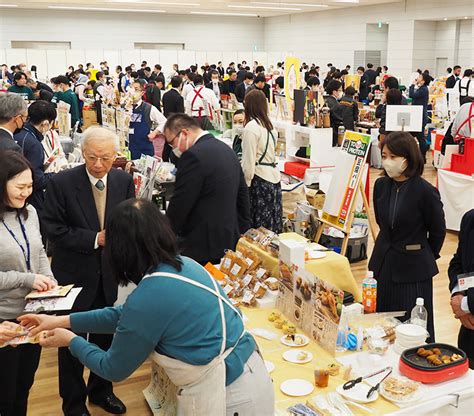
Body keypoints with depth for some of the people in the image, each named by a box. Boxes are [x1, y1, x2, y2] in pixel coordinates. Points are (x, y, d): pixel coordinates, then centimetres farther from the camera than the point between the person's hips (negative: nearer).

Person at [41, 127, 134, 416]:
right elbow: (53, 229, -14)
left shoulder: (124, 181, -5)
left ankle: (101, 390, 44)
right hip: (75, 274, -3)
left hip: (110, 275, 4)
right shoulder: (61, 183, -15)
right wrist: (94, 239, -21)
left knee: (106, 336, 20)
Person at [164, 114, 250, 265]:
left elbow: (179, 205, -16)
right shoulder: (227, 150, 10)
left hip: (203, 247, -9)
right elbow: (242, 192, 15)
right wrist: (243, 230, 22)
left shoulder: (193, 156, -18)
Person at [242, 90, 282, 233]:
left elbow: (249, 160, -14)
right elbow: (269, 151, 12)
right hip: (274, 175, 8)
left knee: (259, 227, -1)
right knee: (272, 224, 11)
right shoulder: (270, 125, 12)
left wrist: (245, 184, -8)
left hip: (260, 179, -8)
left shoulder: (251, 127, -12)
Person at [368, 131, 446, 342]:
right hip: (383, 264, 5)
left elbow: (438, 231, -2)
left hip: (413, 269, -5)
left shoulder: (425, 191, -16)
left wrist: (426, 257, 10)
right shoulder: (381, 185, 0)